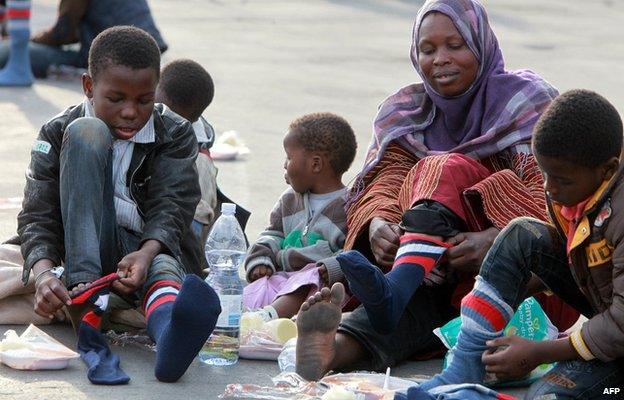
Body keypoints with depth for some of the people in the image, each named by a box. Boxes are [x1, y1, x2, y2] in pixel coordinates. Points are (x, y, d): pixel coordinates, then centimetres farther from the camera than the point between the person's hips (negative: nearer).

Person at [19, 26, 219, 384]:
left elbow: (172, 207, -13)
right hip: (81, 256, -1)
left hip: (150, 249, 1)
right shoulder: (59, 134, -1)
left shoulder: (175, 134, 2)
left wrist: (146, 253, -36)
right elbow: (37, 216, -10)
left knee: (164, 267, -38)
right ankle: (88, 309, -42)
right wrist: (43, 272, -33)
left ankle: (169, 328, -81)